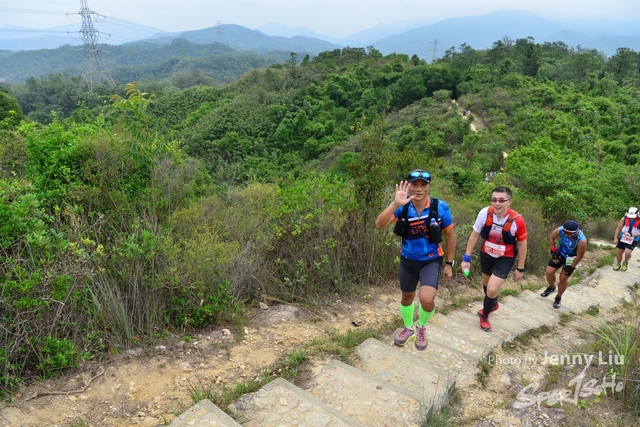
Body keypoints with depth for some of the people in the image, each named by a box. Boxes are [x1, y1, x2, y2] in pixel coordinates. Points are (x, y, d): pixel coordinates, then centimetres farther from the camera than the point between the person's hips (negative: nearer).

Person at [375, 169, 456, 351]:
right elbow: (379, 224, -31)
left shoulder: (440, 207, -17)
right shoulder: (402, 206, -17)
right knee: (407, 298, 19)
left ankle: (422, 328, 14)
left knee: (426, 299, -20)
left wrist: (449, 263, 1)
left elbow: (450, 236, -3)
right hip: (408, 260, 2)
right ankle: (408, 328, 49)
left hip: (432, 260, -2)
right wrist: (396, 204, -44)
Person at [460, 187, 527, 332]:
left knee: (492, 289, -12)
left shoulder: (517, 221, -27)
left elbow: (522, 245, -11)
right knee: (487, 283, 24)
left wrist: (520, 269, -4)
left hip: (505, 258, -3)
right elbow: (474, 235, -9)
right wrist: (467, 258, -7)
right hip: (486, 254, 3)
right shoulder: (484, 213, -23)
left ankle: (484, 315, 20)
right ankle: (493, 304, 57)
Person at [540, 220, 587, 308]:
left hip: (571, 258, -3)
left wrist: (571, 267, -13)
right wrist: (553, 251, -4)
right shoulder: (560, 230, -29)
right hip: (560, 253, 3)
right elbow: (551, 237, -5)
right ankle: (551, 287, 31)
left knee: (563, 278, 0)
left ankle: (558, 297, 25)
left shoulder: (582, 240, -37)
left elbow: (579, 256, -21)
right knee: (549, 272, -2)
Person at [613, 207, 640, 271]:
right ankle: (618, 264, 35)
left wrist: (631, 235, -30)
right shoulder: (624, 219, -14)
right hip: (623, 238, 2)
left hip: (633, 240, -2)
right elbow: (618, 228, -4)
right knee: (620, 252, 11)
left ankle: (625, 262, 17)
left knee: (627, 253, -16)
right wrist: (615, 238, -6)